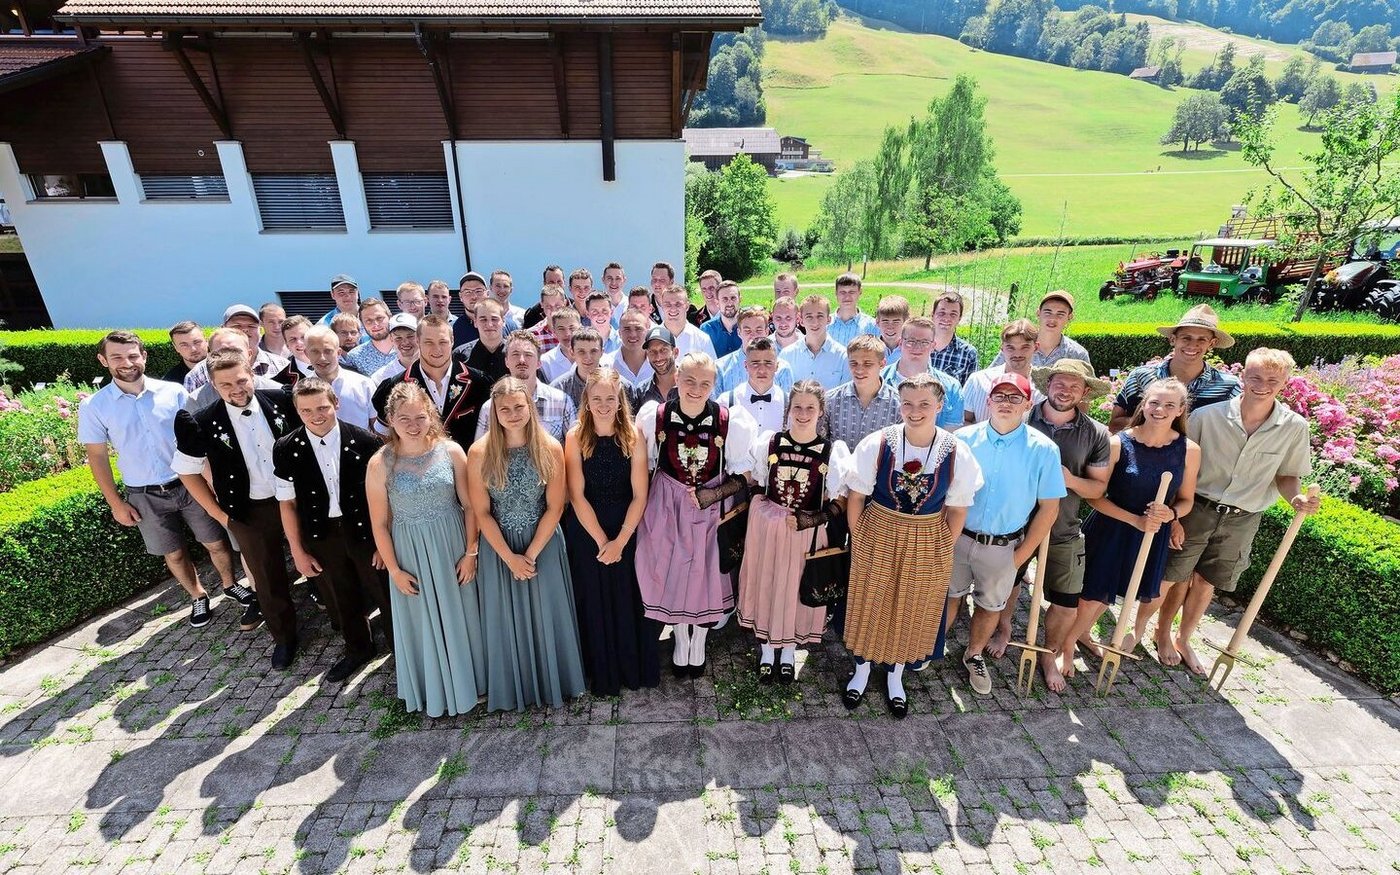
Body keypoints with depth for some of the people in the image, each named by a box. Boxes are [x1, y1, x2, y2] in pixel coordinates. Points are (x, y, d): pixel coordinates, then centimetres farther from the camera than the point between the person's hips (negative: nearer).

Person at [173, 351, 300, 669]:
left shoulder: (280, 402, -10)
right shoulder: (203, 424, -12)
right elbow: (187, 472, 2)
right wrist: (219, 513, -1)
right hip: (250, 512, 0)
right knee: (268, 578, 13)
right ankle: (284, 636, 35)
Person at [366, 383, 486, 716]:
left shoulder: (451, 451, -12)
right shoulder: (380, 464, -13)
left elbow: (469, 505, -6)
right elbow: (379, 524, -6)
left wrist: (470, 552, -5)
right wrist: (394, 570, -3)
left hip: (453, 547, 1)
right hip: (410, 553, 0)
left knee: (460, 616, 17)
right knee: (423, 622, 18)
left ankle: (466, 677, 44)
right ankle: (433, 688, 44)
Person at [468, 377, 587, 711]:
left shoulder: (551, 449, -12)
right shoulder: (479, 453, -12)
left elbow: (555, 507, -9)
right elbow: (481, 512, -8)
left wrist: (531, 554, -11)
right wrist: (510, 557, -10)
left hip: (544, 545, 0)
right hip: (499, 549, 0)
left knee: (547, 615, 12)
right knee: (507, 619, 14)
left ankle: (552, 682, 37)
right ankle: (514, 690, 37)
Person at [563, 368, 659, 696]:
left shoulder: (634, 436, -8)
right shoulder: (575, 438, -8)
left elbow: (639, 495, -9)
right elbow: (577, 496, -9)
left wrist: (620, 541, -13)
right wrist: (601, 540, -11)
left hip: (627, 530, 0)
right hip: (586, 532, 0)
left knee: (630, 599, 9)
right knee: (594, 601, 10)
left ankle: (636, 668, 32)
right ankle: (603, 673, 31)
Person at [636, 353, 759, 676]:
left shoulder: (730, 422, -17)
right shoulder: (654, 417, -13)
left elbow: (744, 475, -6)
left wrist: (713, 495, -18)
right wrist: (641, 507, -3)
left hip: (712, 507, 0)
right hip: (667, 506, 1)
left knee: (705, 576, 13)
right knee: (672, 574, 14)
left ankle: (698, 645, 43)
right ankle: (681, 643, 42)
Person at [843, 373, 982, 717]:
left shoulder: (957, 454, -14)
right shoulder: (876, 444, -16)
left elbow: (957, 509, -2)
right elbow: (855, 496, -7)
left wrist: (943, 547, -1)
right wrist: (858, 539, -4)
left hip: (928, 544, 1)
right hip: (878, 537, -1)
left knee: (912, 611, 18)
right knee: (869, 606, 16)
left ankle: (895, 676, 45)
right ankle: (862, 670, 43)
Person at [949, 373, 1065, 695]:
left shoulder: (1043, 450, -11)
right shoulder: (964, 439, -10)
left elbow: (1049, 508, -6)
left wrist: (1021, 555, -6)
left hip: (1003, 547, 0)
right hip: (957, 537, 0)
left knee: (990, 605, 19)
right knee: (949, 597, 18)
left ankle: (974, 656, 43)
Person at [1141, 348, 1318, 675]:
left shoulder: (1294, 427, -6)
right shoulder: (1207, 416, -15)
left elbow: (1287, 475, 6)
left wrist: (1297, 497, -17)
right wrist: (1173, 516, -10)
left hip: (1241, 521, 3)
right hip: (1196, 511, -2)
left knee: (1205, 584, 16)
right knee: (1170, 577, 6)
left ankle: (1182, 640, 36)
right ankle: (1137, 629, 27)